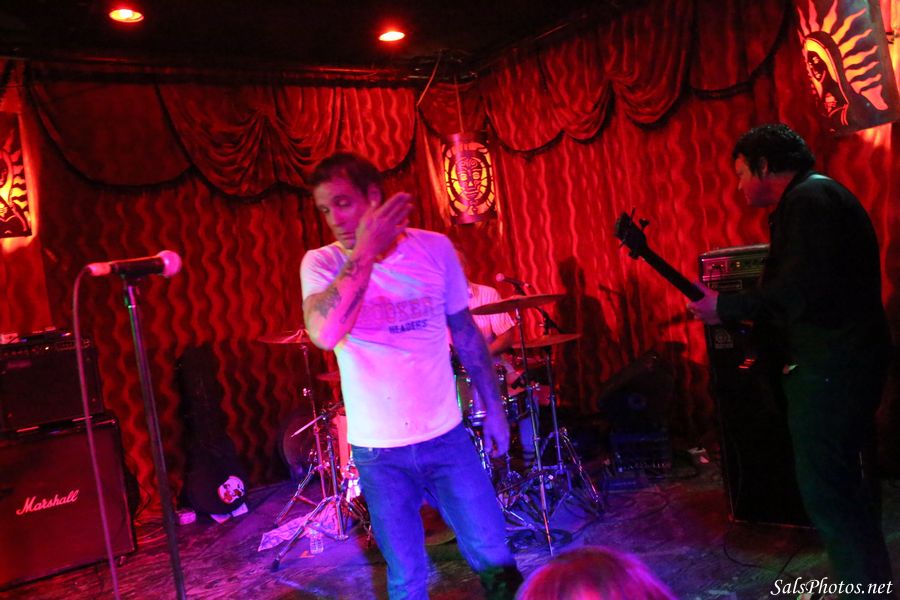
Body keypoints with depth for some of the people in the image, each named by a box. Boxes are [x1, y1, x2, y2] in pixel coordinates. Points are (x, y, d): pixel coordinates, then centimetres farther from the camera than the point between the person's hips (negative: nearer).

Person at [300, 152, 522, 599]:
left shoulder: (434, 248, -3)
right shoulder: (321, 263, -8)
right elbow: (323, 333, -29)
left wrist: (493, 407, 10)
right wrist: (365, 251, -27)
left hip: (446, 435, 2)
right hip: (378, 450, -1)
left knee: (496, 562, 9)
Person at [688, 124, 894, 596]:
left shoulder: (806, 200, -15)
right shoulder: (825, 194, 18)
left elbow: (798, 290, -27)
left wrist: (725, 308, -17)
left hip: (829, 366, -11)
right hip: (849, 357, 11)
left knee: (825, 491, -4)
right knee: (849, 482, 21)